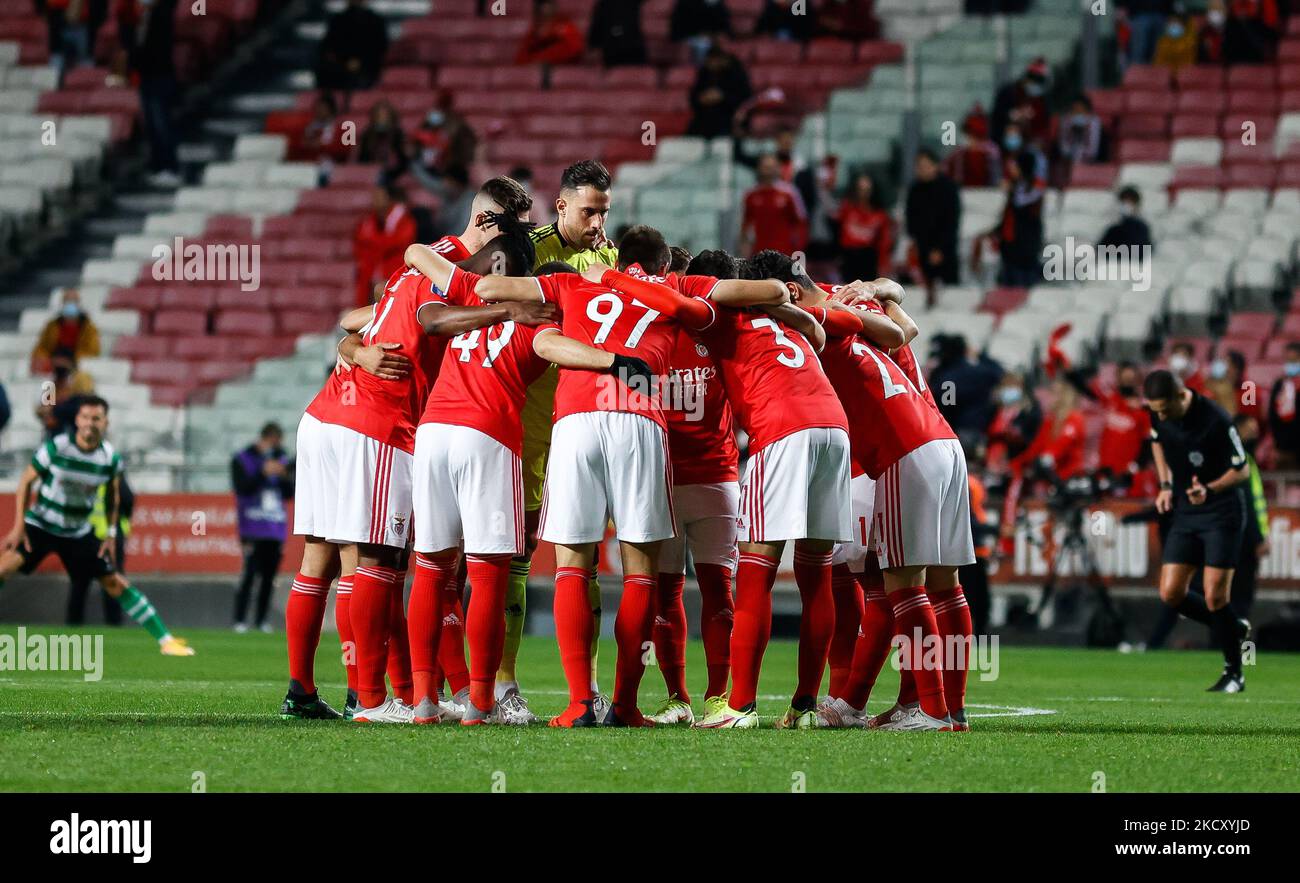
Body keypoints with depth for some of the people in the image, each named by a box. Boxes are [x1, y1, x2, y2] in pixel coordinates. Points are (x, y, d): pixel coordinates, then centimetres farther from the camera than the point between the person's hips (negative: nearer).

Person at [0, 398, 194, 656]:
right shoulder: (56, 447, -17)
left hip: (79, 533, 2)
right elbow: (27, 481, -6)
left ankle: (165, 640, 8)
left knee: (116, 584, 0)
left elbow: (113, 496, 10)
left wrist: (111, 533, 6)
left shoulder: (111, 458, -8)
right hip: (40, 525, -2)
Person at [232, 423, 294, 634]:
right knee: (250, 572, -12)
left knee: (270, 575, 2)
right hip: (252, 528, -5)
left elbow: (290, 494, 12)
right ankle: (240, 619, -9)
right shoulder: (242, 460, 2)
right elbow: (242, 488, -11)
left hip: (277, 529, 5)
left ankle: (261, 620, 6)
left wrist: (285, 476, -6)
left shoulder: (281, 460, 14)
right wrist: (263, 473, -17)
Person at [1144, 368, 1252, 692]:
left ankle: (1234, 672, 8)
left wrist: (1209, 490, -30)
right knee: (1171, 593, -2)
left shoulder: (1215, 421, -24)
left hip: (1222, 513, -6)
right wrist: (1166, 486, 9)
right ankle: (1233, 629, 22)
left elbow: (1242, 470, -14)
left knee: (1215, 596, -10)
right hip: (1184, 513, 6)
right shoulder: (1158, 415, -6)